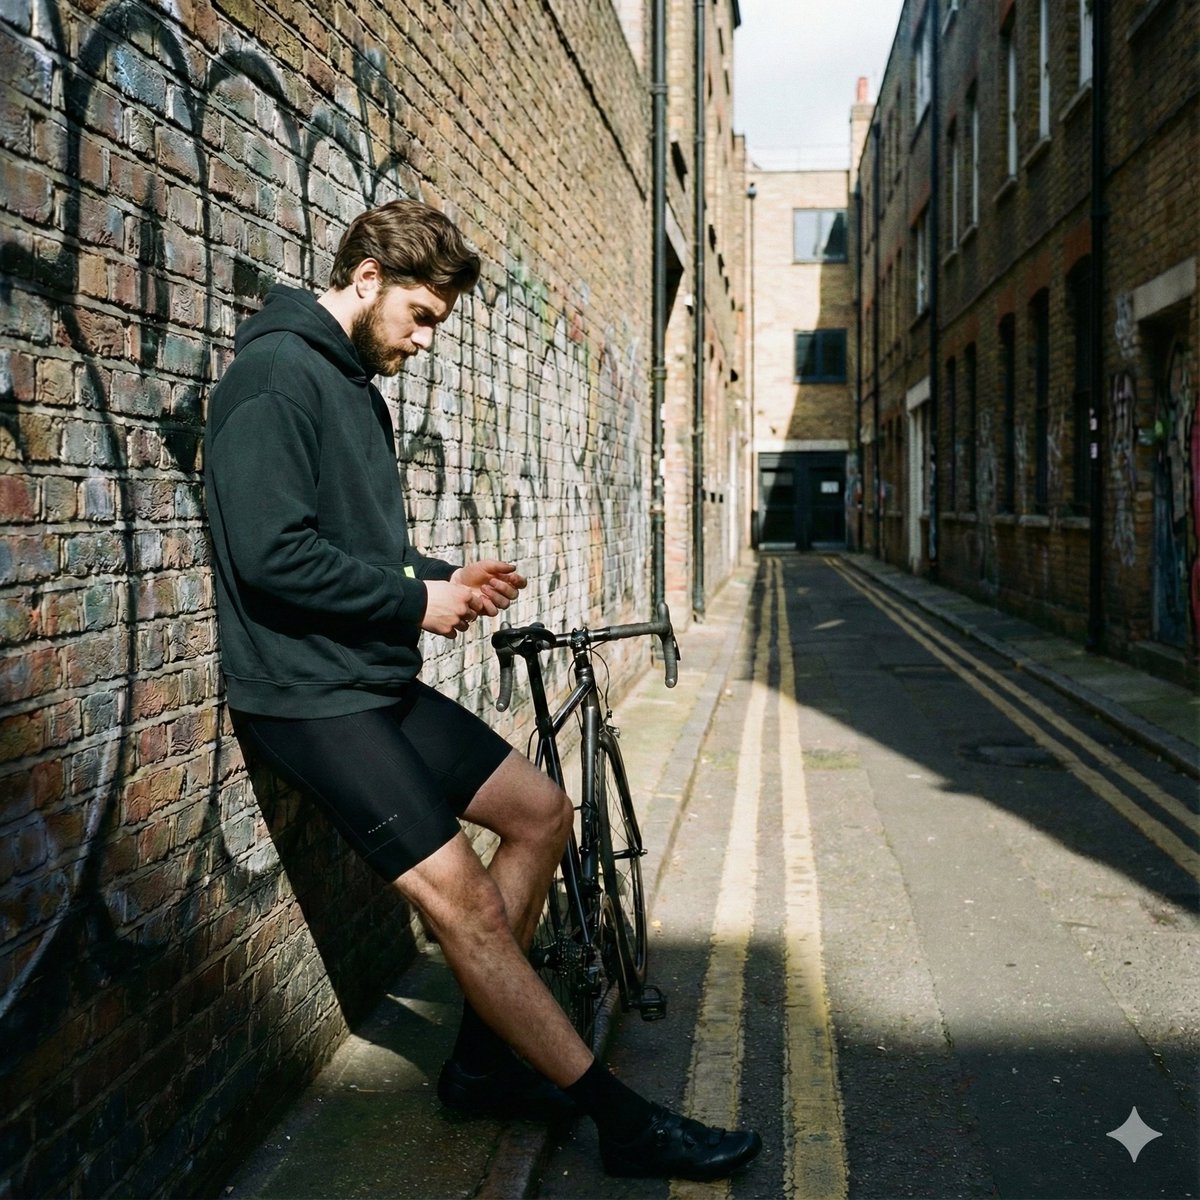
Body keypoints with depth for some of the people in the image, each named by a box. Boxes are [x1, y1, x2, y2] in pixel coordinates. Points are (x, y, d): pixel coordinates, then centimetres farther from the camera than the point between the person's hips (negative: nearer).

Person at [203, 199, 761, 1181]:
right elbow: (272, 554, -24)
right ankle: (622, 1118, -5)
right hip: (311, 697, -10)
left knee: (540, 811, 10)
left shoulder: (356, 387, 17)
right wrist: (416, 601, -13)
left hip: (381, 684, 10)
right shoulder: (276, 376, -13)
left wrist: (444, 579, 6)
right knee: (463, 897, -12)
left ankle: (483, 1059, 18)